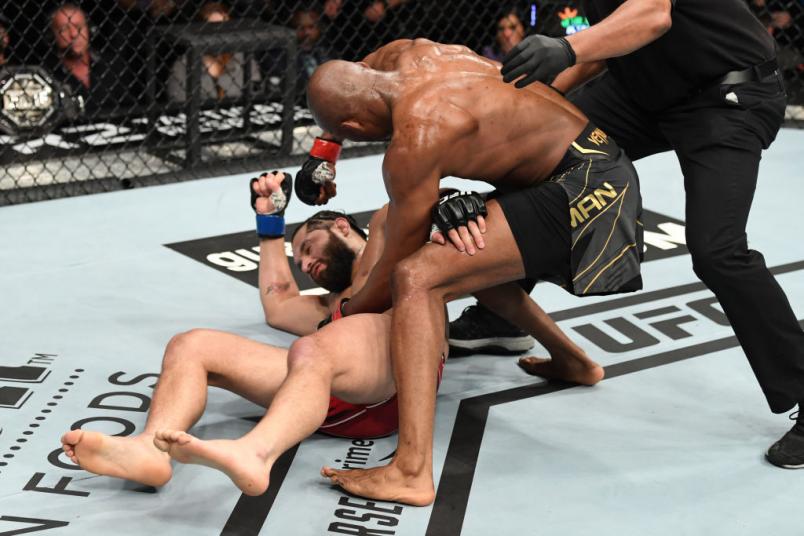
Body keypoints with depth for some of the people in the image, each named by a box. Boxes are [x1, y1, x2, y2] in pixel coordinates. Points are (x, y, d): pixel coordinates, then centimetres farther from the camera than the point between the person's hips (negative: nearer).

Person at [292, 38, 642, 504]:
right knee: (474, 264, 30)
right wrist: (321, 162, 31)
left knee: (418, 277, -21)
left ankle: (413, 474, -27)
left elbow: (397, 264, -11)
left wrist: (344, 319, 5)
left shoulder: (415, 141, -21)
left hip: (585, 188, -10)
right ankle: (575, 363, 48)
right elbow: (341, 78, 28)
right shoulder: (403, 54, 1)